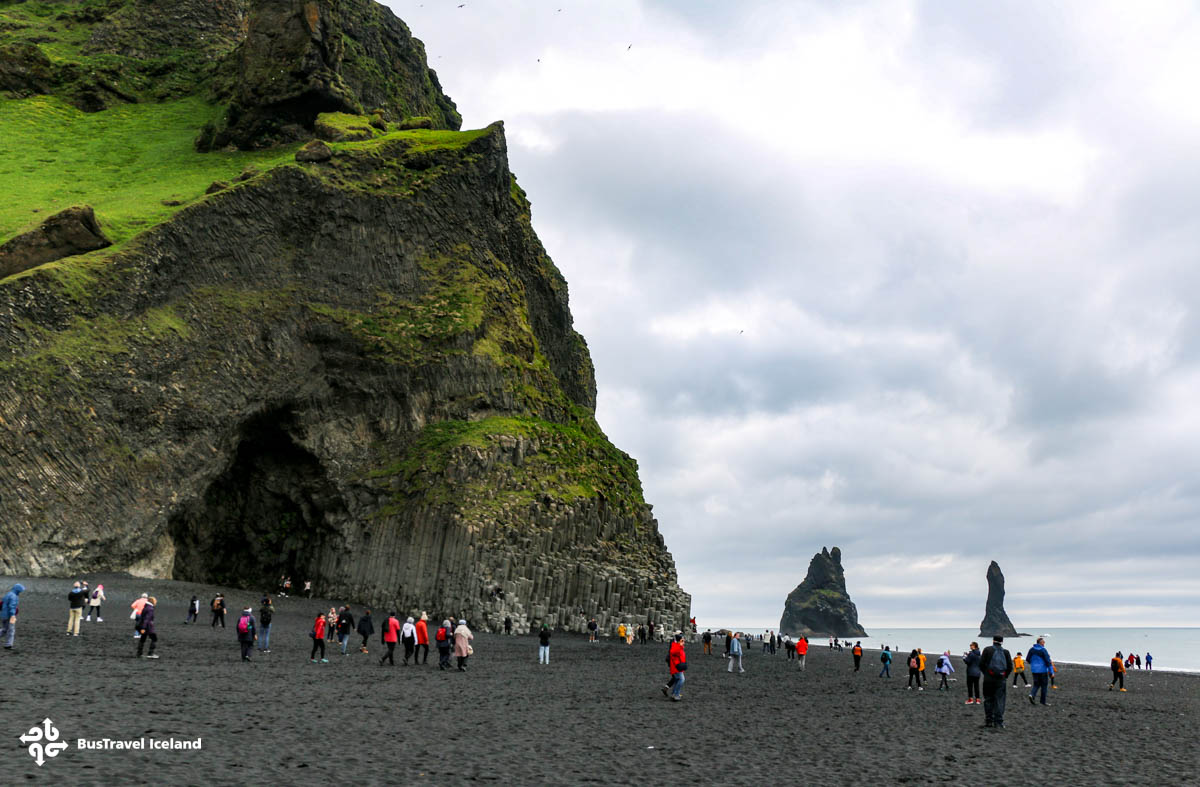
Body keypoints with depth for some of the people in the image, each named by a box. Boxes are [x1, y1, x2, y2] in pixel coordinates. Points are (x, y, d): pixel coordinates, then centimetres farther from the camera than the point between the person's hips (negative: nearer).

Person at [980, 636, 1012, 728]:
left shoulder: (987, 650, 0)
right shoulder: (1006, 652, 4)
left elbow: (981, 663, -5)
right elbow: (1010, 667, 1)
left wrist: (985, 673, 9)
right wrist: (1005, 676, 11)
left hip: (989, 679, -1)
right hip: (1001, 680, 1)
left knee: (988, 700, 10)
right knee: (1000, 701, 4)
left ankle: (988, 721, 12)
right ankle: (998, 723, 0)